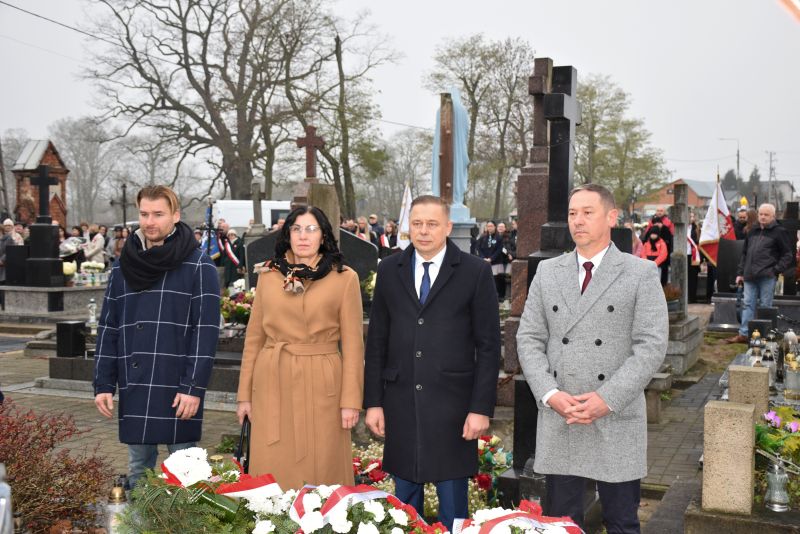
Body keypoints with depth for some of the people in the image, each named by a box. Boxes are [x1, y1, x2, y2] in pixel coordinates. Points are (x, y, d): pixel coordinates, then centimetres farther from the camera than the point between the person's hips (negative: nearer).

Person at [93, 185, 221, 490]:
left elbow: (206, 330, -9)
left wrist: (194, 387, -15)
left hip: (179, 389, -4)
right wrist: (103, 384, 5)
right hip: (133, 387, 5)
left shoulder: (198, 266, -4)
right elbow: (108, 327, 11)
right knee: (138, 469, 15)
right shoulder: (124, 265, 11)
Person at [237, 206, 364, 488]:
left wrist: (351, 400, -7)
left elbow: (352, 343, -2)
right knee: (272, 474, 8)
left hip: (322, 386, -2)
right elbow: (254, 337, 10)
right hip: (272, 384, 3)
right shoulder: (268, 275, 8)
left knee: (322, 470, 5)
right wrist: (245, 393, 7)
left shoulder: (345, 278, -1)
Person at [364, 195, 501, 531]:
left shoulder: (475, 272, -3)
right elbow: (376, 341, 8)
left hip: (452, 405, -3)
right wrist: (373, 401, 4)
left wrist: (481, 408, -8)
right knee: (405, 499, 13)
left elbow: (488, 345, -3)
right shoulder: (389, 270, 6)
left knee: (452, 501, 7)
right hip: (400, 404, 3)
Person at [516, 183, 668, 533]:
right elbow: (529, 339, 6)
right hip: (557, 422, 3)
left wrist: (607, 398, -15)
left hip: (617, 420, -2)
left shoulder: (641, 274, 0)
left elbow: (651, 346, -7)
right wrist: (550, 393, -9)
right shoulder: (547, 272, 9)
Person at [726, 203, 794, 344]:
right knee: (748, 304, 5)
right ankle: (743, 334, 7)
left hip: (767, 276, -5)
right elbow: (744, 253, 22)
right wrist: (740, 273, 17)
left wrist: (777, 270, -11)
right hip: (750, 276, 6)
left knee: (765, 306, 0)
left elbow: (788, 255, -1)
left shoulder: (779, 232, 0)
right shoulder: (753, 231, 17)